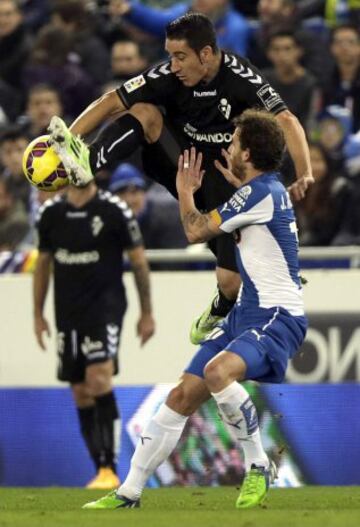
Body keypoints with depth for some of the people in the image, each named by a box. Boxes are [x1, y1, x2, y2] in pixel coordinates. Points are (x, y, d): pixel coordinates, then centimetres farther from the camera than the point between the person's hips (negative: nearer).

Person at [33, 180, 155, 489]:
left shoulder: (115, 211, -5)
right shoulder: (51, 212, 7)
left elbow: (139, 261, 1)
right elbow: (43, 264, 17)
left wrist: (147, 313, 2)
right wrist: (38, 314, 16)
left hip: (106, 304, -5)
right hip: (67, 312, 5)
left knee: (99, 378, -21)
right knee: (80, 393, 5)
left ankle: (110, 469, -21)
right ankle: (102, 473, 14)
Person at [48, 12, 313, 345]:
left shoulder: (240, 78, -24)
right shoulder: (169, 76, -14)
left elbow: (286, 121, -33)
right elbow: (111, 103, -13)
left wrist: (304, 175, -47)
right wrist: (67, 139, -25)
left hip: (223, 178, -2)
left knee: (230, 280, -9)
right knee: (144, 112, -24)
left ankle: (221, 311, 28)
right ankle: (87, 163, -45)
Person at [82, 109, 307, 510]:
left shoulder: (261, 192, -16)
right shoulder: (267, 189, 13)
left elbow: (196, 231, -8)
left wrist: (185, 191, 8)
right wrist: (237, 183, 39)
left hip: (279, 318, -10)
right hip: (247, 312, 10)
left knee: (218, 371, -37)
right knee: (182, 397, 5)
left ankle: (258, 467, -20)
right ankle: (128, 494, 11)